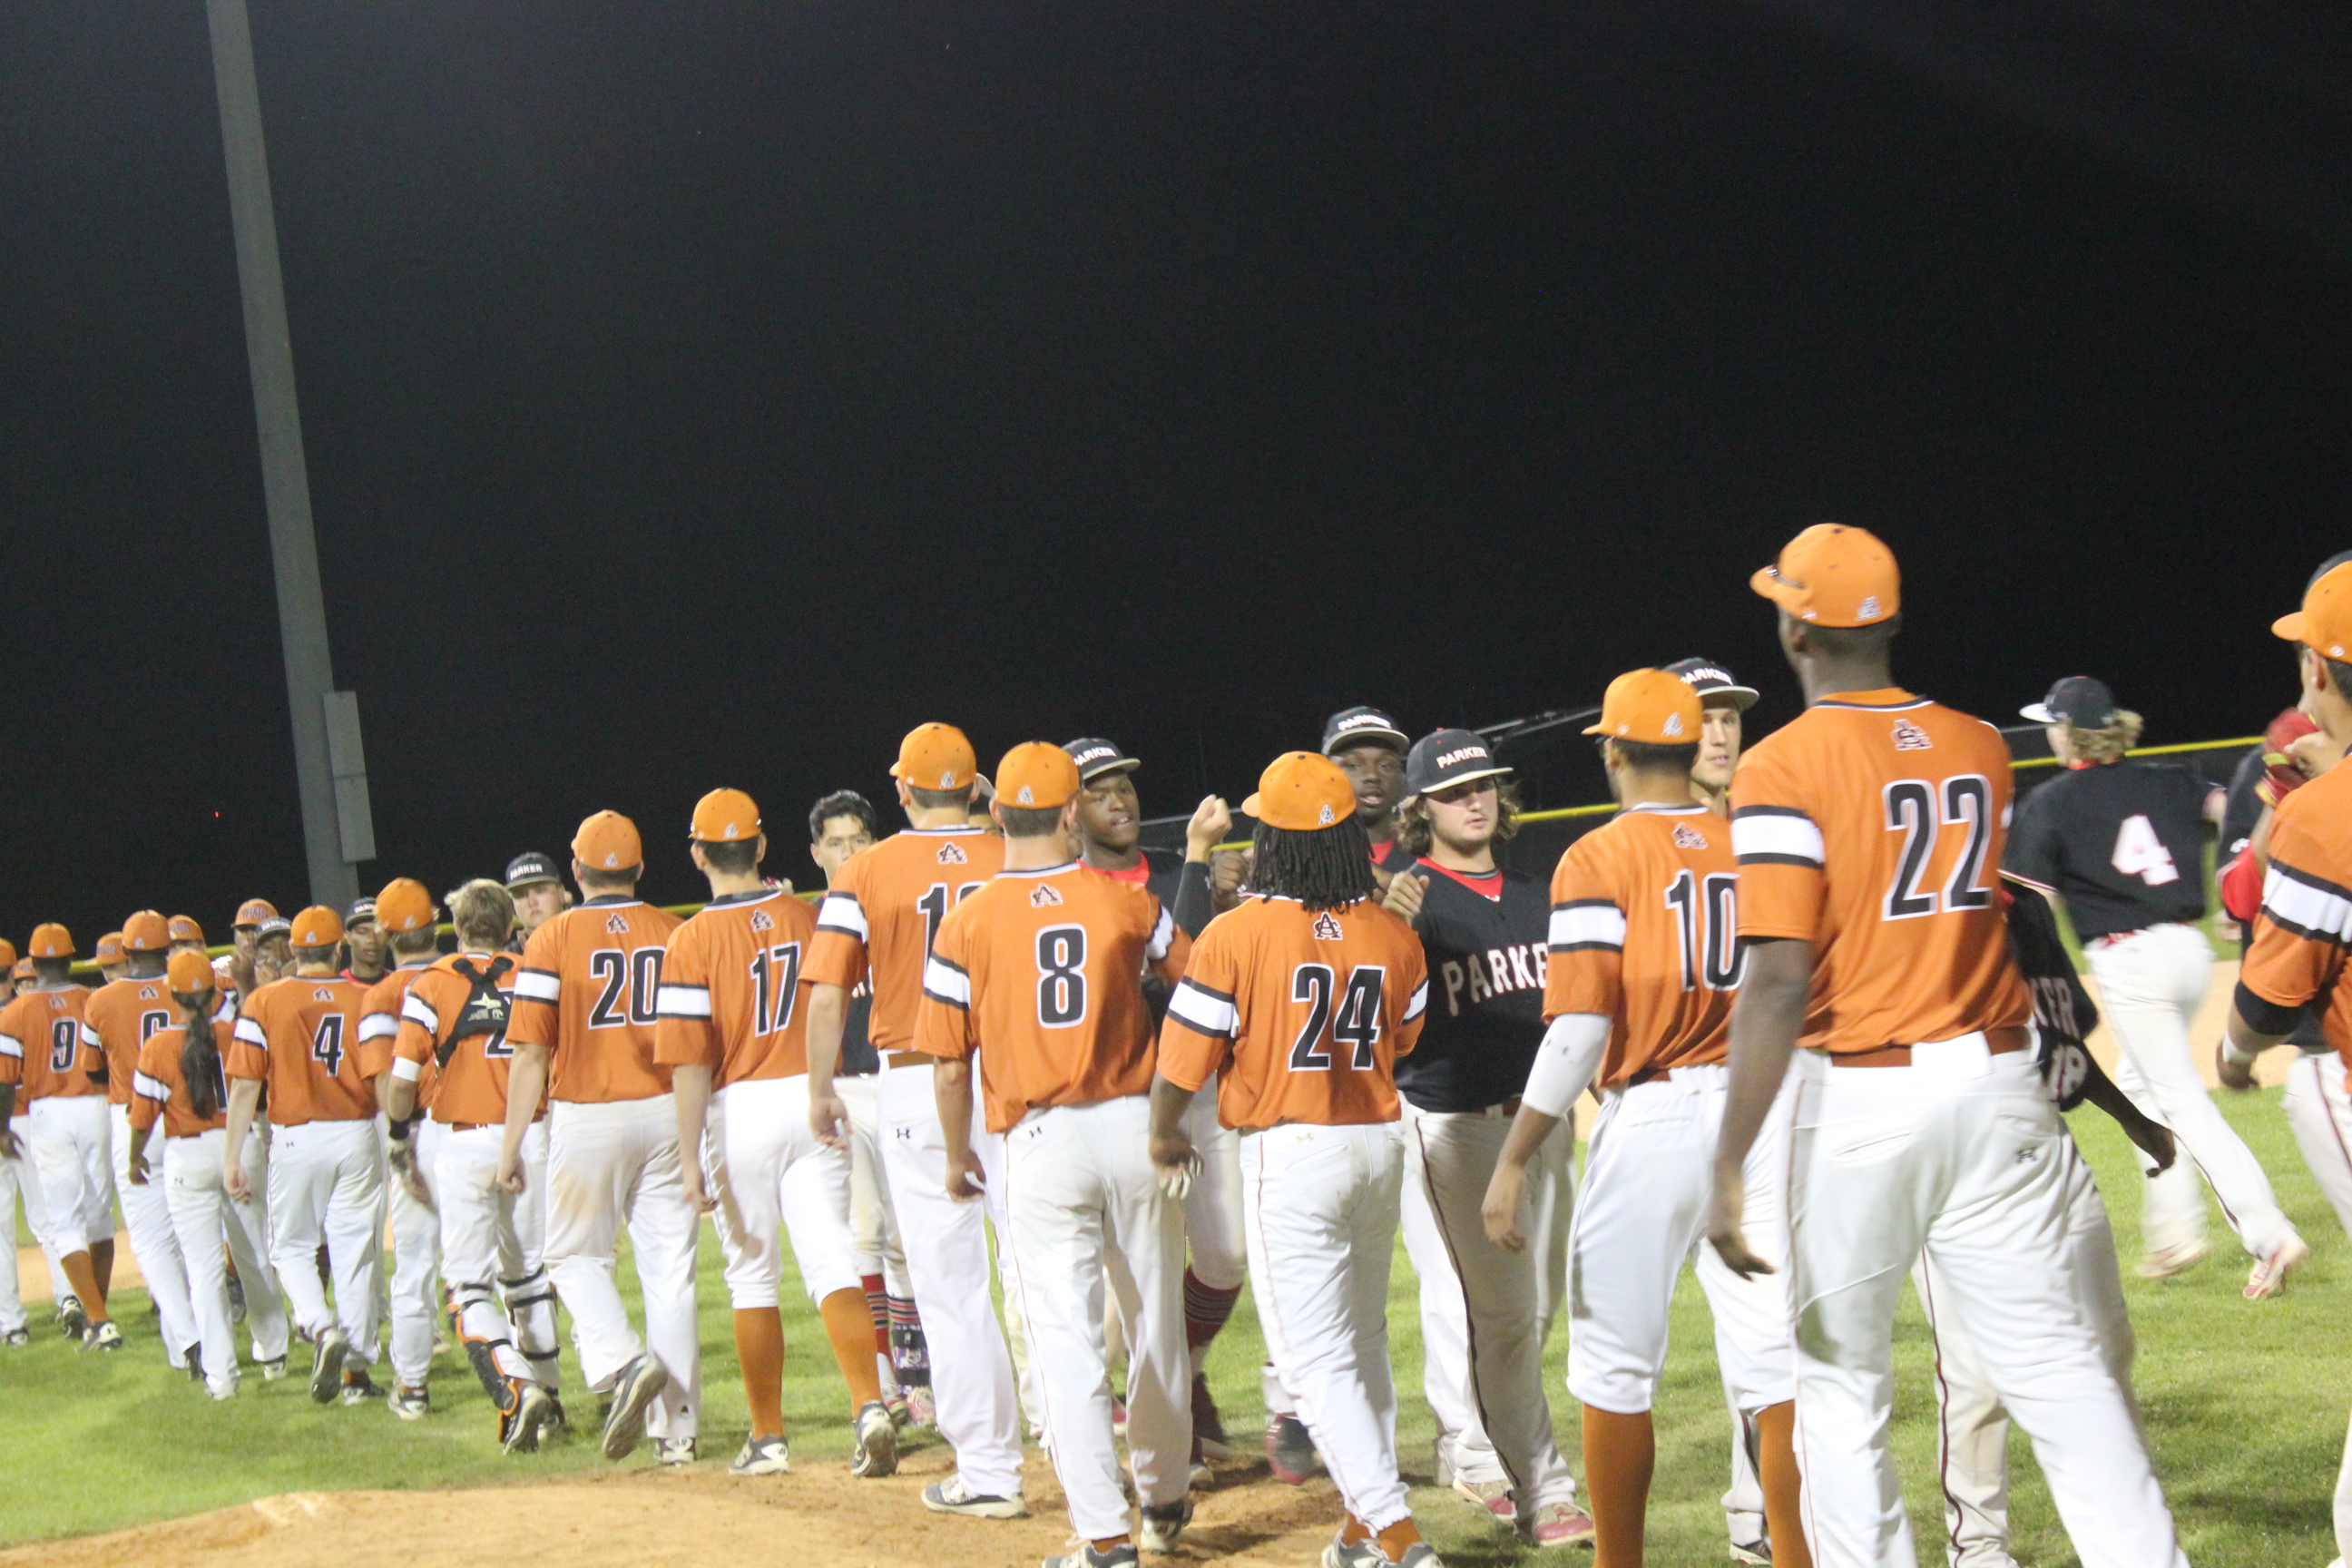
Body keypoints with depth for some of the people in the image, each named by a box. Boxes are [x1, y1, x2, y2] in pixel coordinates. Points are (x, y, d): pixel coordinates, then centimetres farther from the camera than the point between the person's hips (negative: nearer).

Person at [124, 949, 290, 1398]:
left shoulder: (158, 1047, -10)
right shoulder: (236, 1034, -8)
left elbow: (143, 1116, -5)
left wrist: (134, 1159, 8)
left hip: (187, 1157, -2)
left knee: (204, 1265, 1)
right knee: (255, 1257, 17)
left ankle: (220, 1372, -4)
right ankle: (272, 1354, 29)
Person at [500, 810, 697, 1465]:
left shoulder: (553, 938, -3)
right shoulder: (676, 933, 5)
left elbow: (531, 1053, -7)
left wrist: (511, 1146, -2)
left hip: (586, 1119, -2)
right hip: (667, 1115, 3)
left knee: (576, 1257, 13)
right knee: (669, 1268, 6)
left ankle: (623, 1361, -13)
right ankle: (677, 1427, 7)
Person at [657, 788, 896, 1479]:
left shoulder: (694, 940, -7)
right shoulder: (806, 917, 5)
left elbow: (689, 1060, -12)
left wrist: (691, 1156, -12)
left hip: (740, 1110, -2)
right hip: (813, 1098, 3)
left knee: (752, 1271, 8)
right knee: (830, 1259, 0)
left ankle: (768, 1438, 15)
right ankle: (869, 1405, -19)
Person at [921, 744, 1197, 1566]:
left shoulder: (966, 923, -4)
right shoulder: (1126, 903, -1)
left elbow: (951, 1068, -2)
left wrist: (958, 1159, 12)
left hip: (1042, 1142, -2)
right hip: (1136, 1127, 2)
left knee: (1067, 1337, -1)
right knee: (1155, 1323, 16)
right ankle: (1165, 1498, 31)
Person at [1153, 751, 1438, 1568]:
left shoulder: (1236, 934, -13)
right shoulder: (1394, 935, 2)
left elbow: (1183, 1061, -9)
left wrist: (1165, 1137, 9)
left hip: (1287, 1155, -6)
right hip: (1380, 1146, 6)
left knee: (1319, 1358, -3)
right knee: (1364, 1342, 18)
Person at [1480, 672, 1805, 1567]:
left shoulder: (1599, 858, -5)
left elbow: (1578, 1029, -13)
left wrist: (1515, 1160, -9)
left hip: (1648, 1121, -4)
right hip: (1761, 1114, 4)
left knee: (1615, 1361, 7)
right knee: (1774, 1359, 4)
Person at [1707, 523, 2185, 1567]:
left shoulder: (1785, 766, -9)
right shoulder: (1980, 747, 8)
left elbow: (1779, 979, -17)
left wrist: (1729, 1166, -18)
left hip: (1861, 1097, -4)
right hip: (1997, 1082, 4)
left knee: (1841, 1381, 7)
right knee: (2056, 1360, 5)